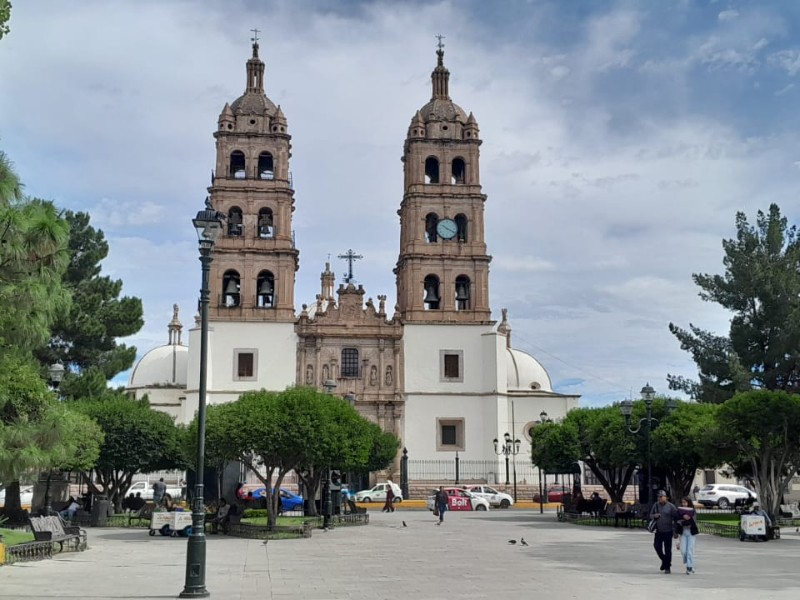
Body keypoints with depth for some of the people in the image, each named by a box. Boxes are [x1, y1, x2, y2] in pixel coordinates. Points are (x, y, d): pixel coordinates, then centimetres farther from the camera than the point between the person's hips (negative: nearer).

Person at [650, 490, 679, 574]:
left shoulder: (671, 506, -7)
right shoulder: (656, 505, 5)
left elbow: (676, 519, -5)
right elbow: (650, 515, 15)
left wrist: (675, 532, -6)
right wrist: (654, 516, -10)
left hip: (668, 531, -4)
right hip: (658, 531, 4)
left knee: (668, 549, 0)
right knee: (657, 546, 2)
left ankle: (667, 567, 10)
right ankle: (664, 560, 28)